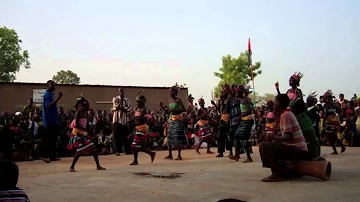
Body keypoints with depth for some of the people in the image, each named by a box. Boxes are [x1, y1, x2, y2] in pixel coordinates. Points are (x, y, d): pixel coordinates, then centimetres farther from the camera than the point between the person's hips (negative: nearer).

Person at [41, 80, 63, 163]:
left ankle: (52, 156, 15)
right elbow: (48, 105, -24)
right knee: (48, 139, -7)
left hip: (54, 120, 10)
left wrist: (58, 98, 16)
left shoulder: (51, 94, 17)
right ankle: (45, 155, -3)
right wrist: (58, 98, -26)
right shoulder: (47, 94, -11)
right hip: (49, 120, -10)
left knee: (53, 139, 11)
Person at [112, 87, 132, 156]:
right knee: (116, 135, -4)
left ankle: (127, 150, 10)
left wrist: (121, 108, -14)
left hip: (124, 119, 1)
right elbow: (114, 107, -6)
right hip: (117, 118, -1)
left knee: (125, 134, 4)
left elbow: (129, 108, -4)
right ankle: (117, 151, 0)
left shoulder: (127, 100, 9)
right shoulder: (115, 99, 7)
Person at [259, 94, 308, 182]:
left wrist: (273, 137, -9)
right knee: (272, 145, 28)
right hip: (300, 149, 10)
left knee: (263, 146, -16)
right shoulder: (288, 113, 16)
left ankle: (276, 174, -12)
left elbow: (288, 137, -20)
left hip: (298, 150, -10)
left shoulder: (285, 115, -13)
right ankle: (280, 171, 20)